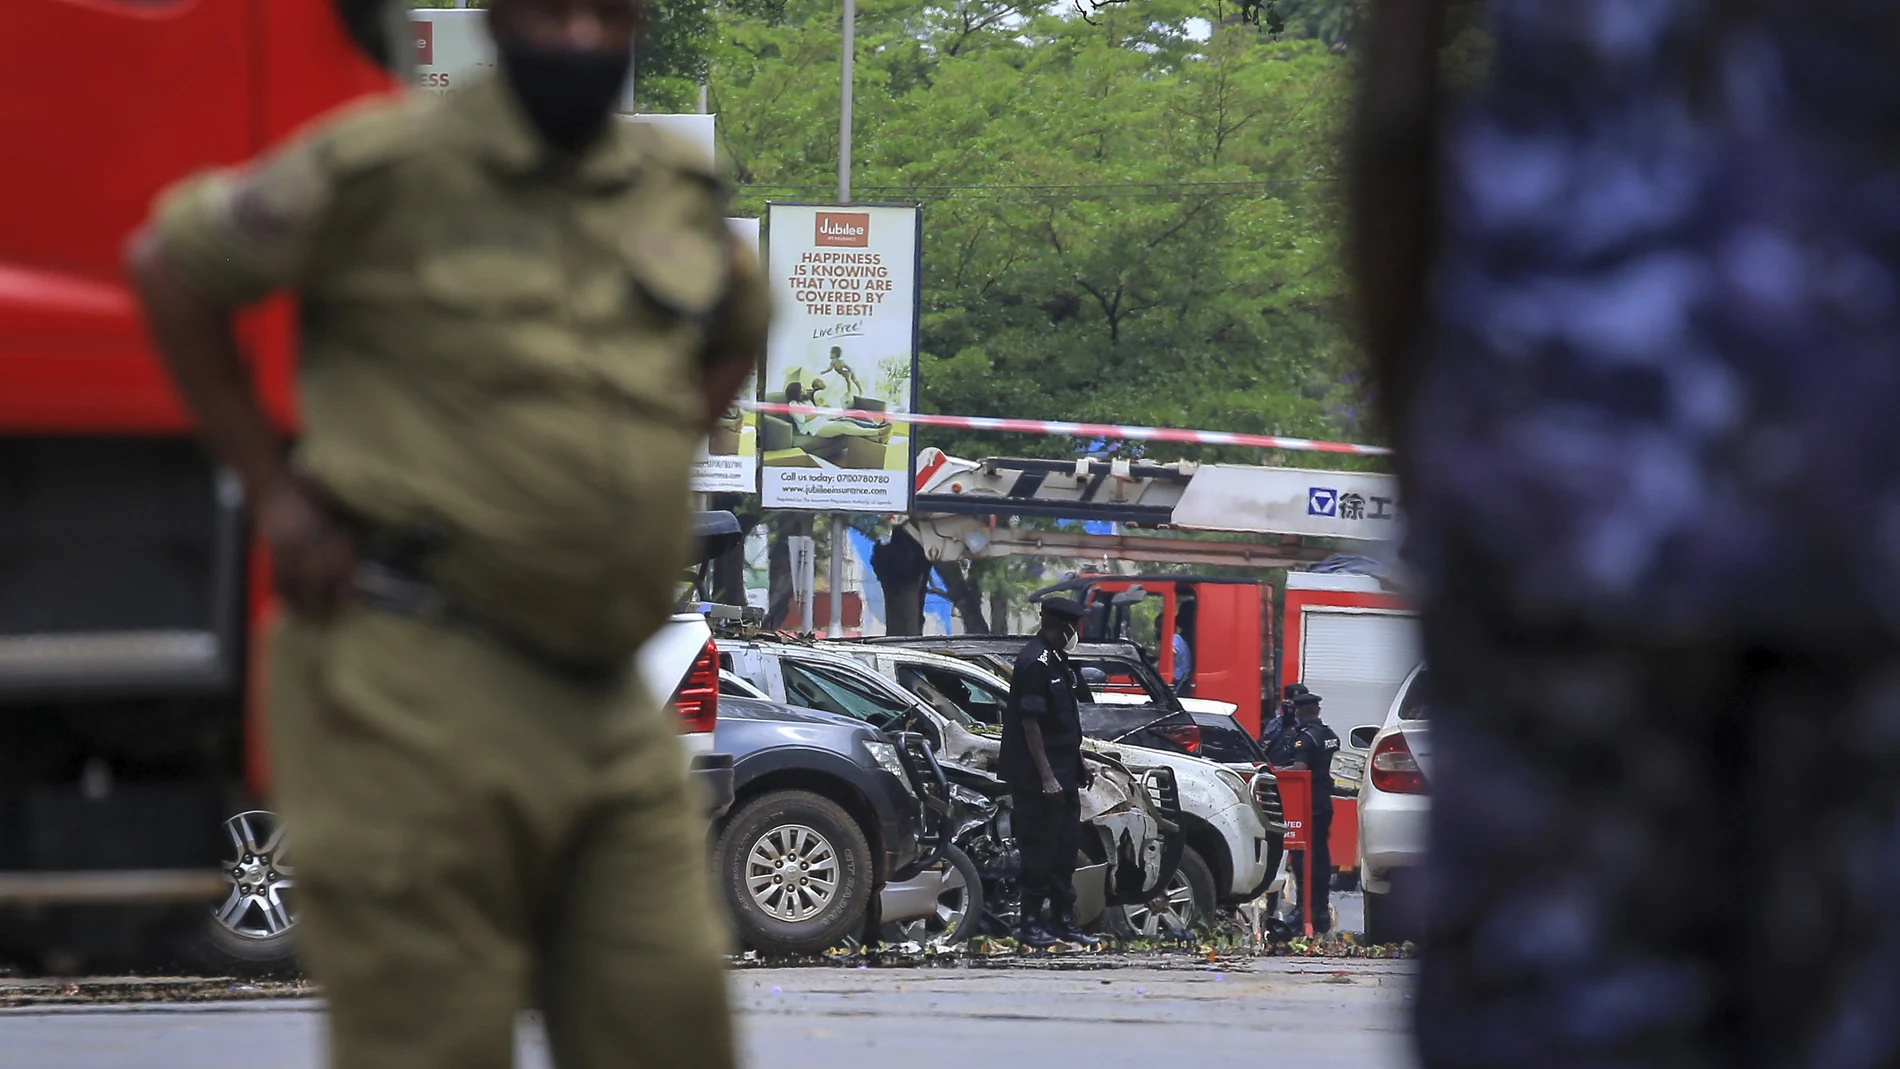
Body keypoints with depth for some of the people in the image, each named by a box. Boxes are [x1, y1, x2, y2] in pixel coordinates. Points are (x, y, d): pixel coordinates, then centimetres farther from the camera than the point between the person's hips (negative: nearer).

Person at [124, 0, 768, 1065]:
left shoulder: (680, 190, 11)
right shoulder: (396, 163, -6)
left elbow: (738, 326, 32)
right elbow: (174, 263, 1)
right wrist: (275, 490, -2)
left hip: (604, 695, 6)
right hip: (423, 688, -6)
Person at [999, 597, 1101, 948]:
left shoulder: (1058, 660, 13)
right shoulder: (1035, 662, -17)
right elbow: (1030, 722, -20)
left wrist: (1077, 764, 20)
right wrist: (1045, 775, -22)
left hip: (1063, 773, 10)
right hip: (1039, 777, -10)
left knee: (1066, 847, 13)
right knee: (1041, 849, -5)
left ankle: (1063, 919, 19)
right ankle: (1031, 923, 1)